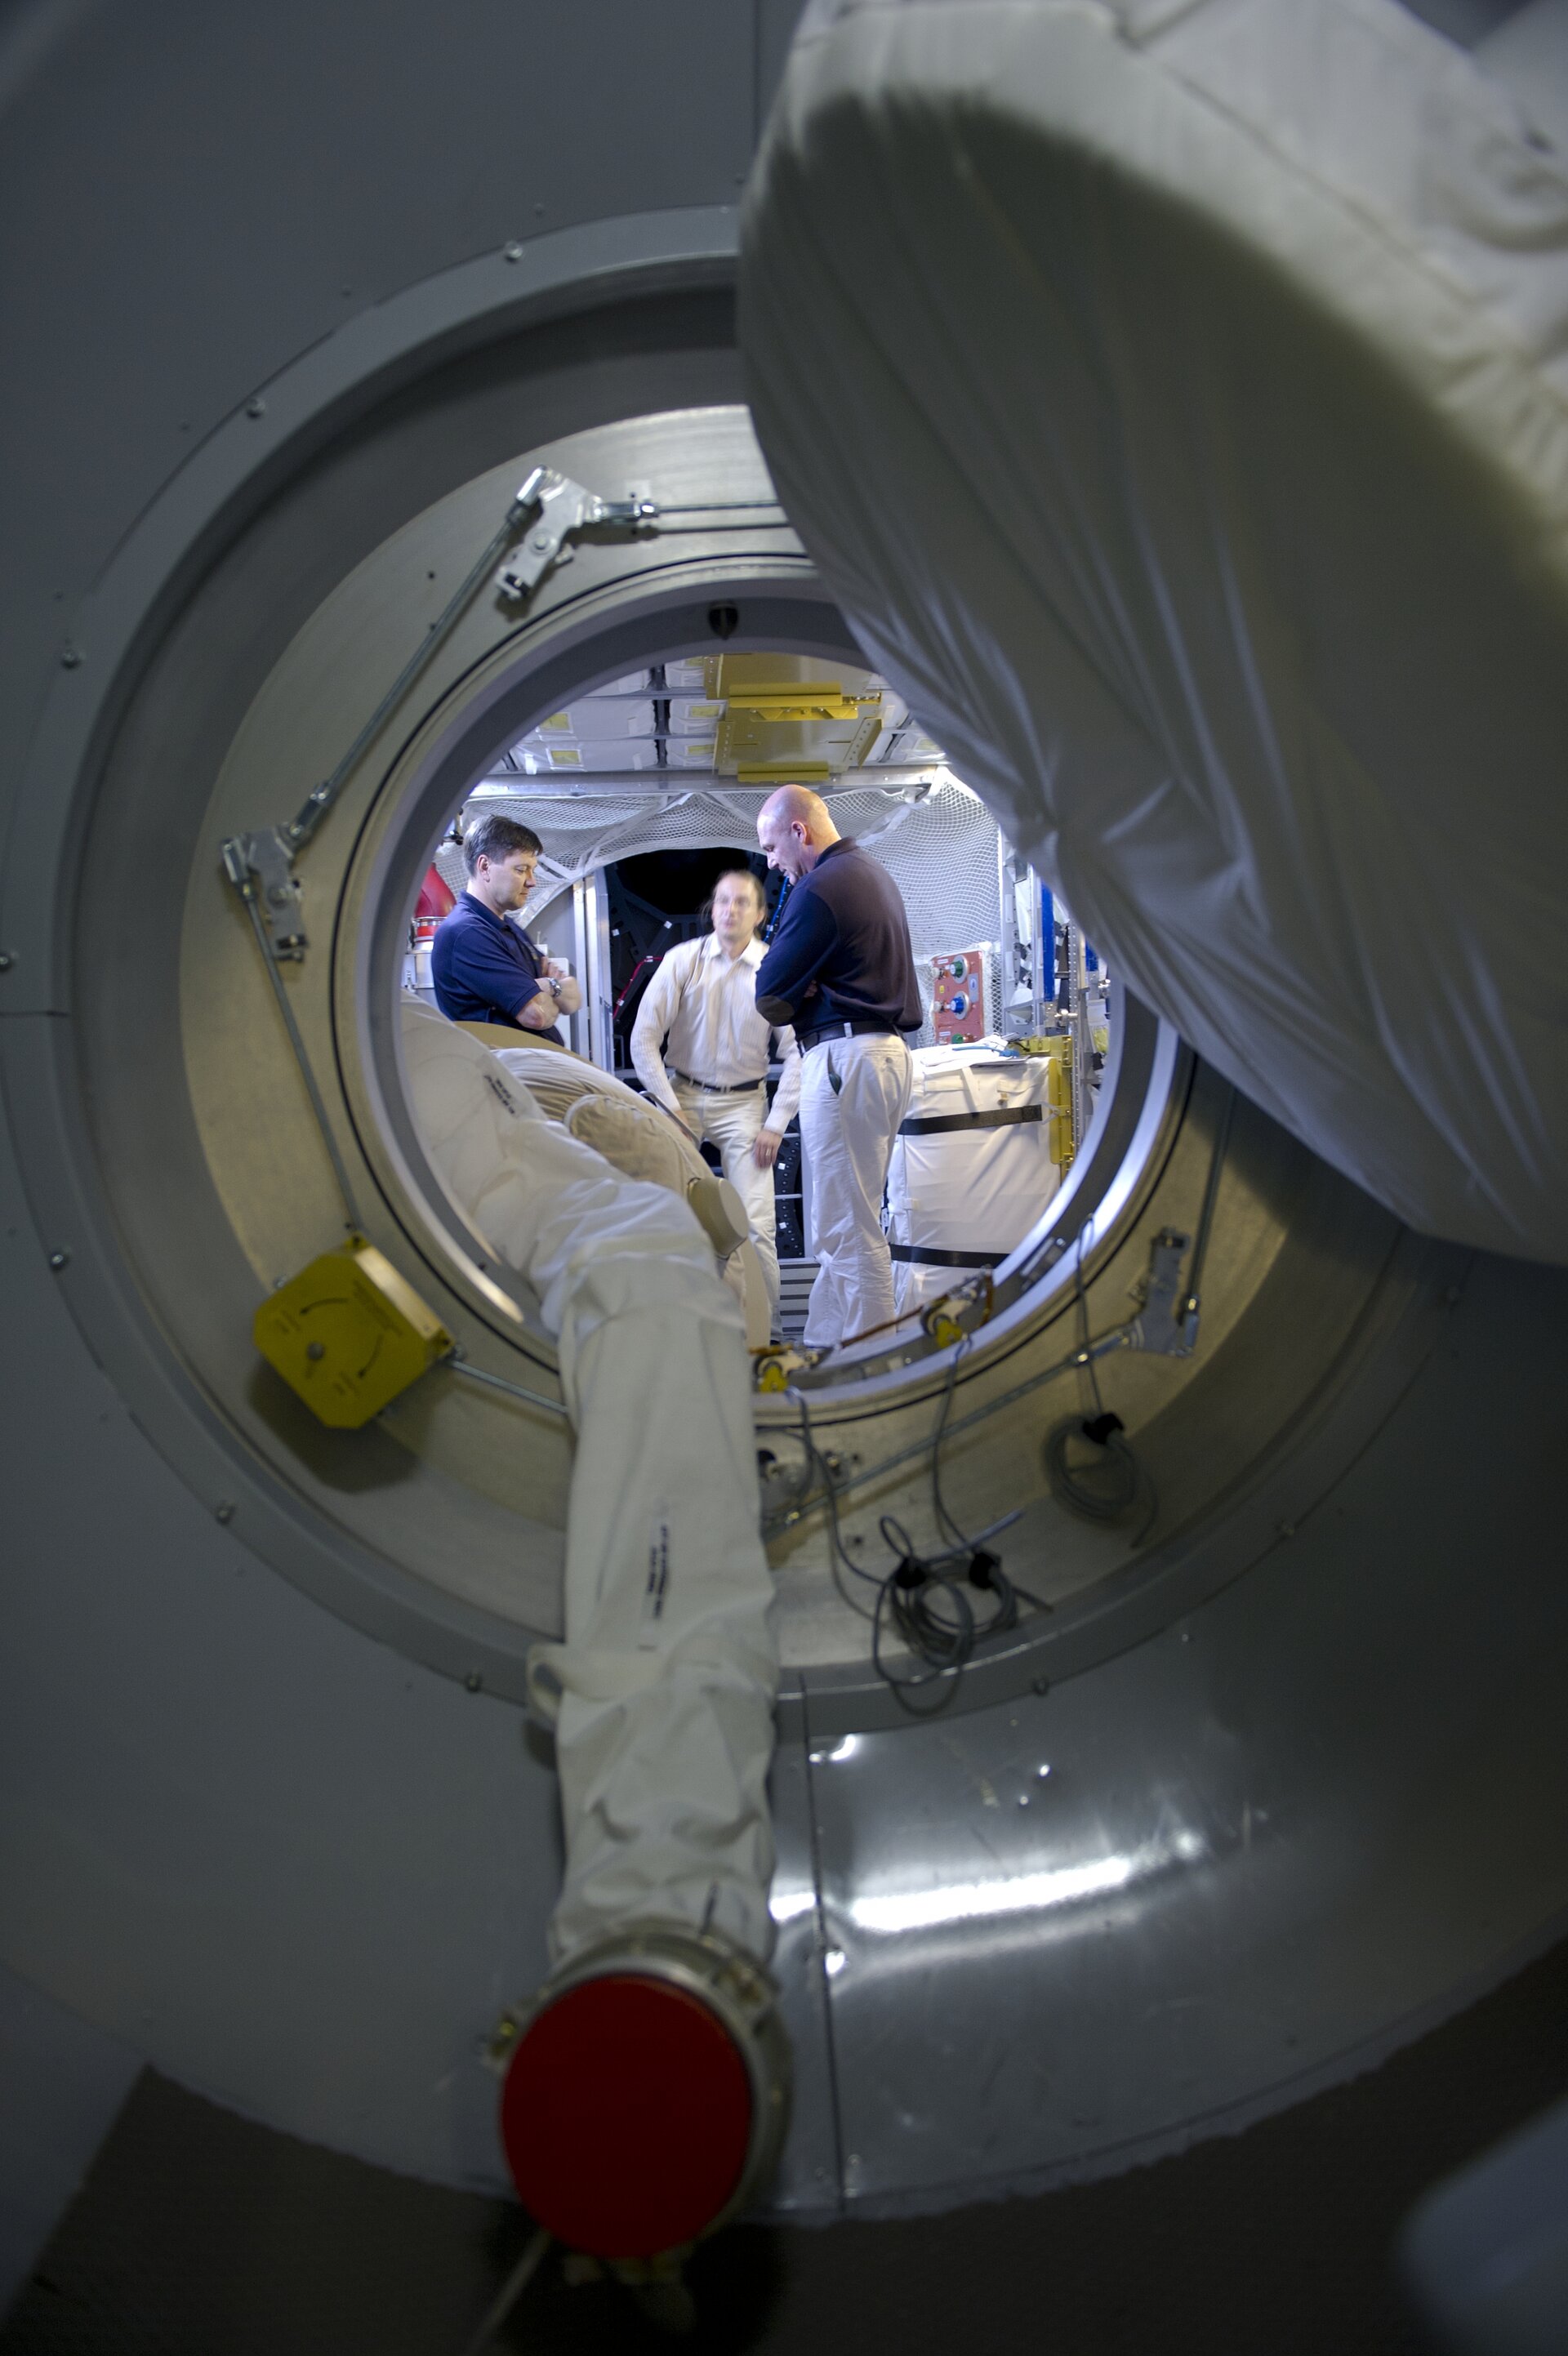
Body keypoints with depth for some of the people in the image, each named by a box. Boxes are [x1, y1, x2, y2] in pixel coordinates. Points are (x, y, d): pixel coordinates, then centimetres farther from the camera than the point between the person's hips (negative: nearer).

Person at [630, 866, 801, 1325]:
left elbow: (797, 1053, -3)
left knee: (755, 1226, -7)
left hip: (743, 1103, -1)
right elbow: (644, 1037, -3)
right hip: (683, 1095, 1)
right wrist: (669, 1108, -7)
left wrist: (776, 1125, -7)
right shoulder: (683, 960, -3)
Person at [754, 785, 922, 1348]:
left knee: (850, 1233, -6)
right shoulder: (872, 872, 19)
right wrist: (809, 990, -1)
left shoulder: (821, 888, -14)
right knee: (837, 1230, 15)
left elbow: (768, 995, -12)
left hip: (846, 1059, -10)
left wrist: (793, 997, 6)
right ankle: (821, 1352, 21)